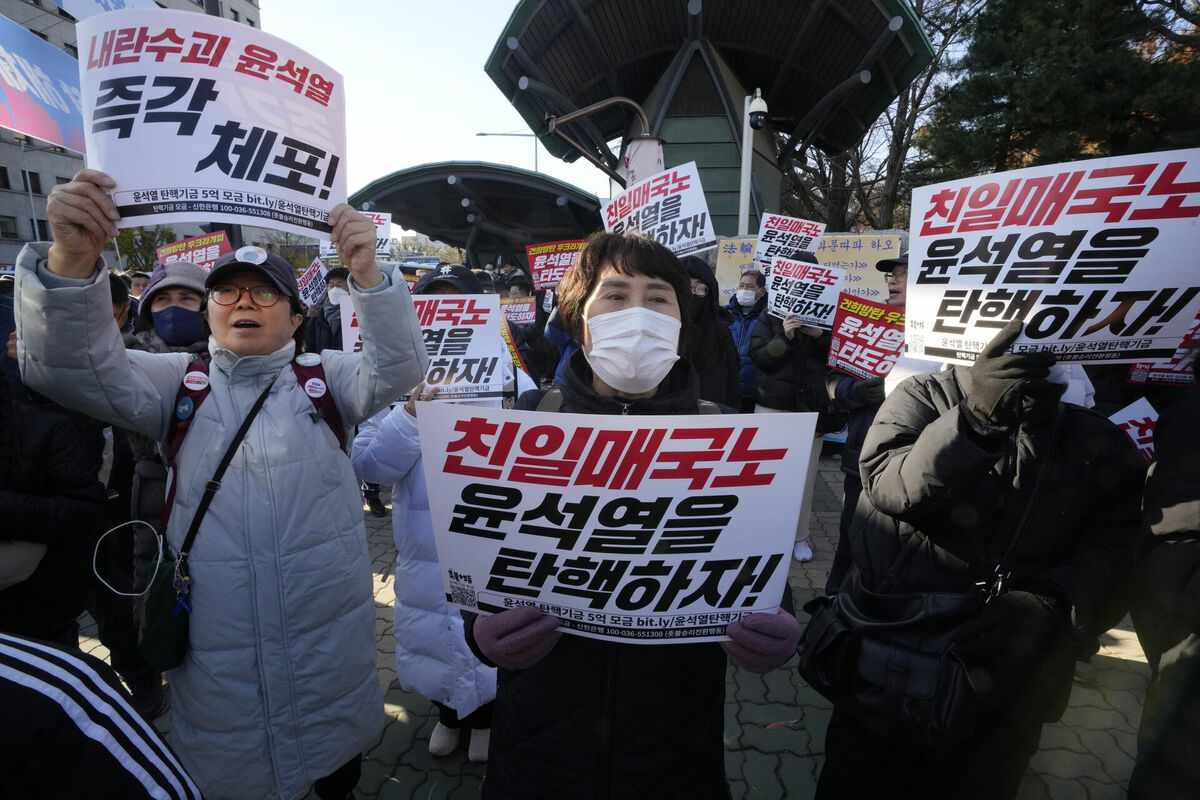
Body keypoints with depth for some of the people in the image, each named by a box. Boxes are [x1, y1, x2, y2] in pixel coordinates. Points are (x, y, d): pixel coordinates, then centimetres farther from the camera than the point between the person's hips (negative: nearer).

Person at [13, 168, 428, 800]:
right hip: (215, 646, 1)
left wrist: (367, 275, -30)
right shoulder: (179, 381, 4)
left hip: (330, 635, 0)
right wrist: (71, 262, -28)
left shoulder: (323, 377, 1)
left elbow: (396, 369, -14)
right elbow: (71, 369, -10)